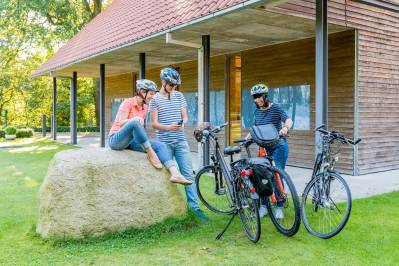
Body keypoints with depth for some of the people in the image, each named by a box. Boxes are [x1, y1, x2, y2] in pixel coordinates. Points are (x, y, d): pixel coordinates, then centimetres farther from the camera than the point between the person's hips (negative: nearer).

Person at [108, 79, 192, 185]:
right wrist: (134, 119, -34)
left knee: (160, 145, -16)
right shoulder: (128, 102, -7)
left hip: (131, 141, 6)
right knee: (135, 122, -37)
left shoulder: (145, 108, 12)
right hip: (116, 140, -6)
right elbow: (121, 123, -16)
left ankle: (175, 174, -34)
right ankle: (151, 154, -29)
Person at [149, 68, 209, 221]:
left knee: (188, 174, 0)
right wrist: (169, 127, -21)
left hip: (181, 141, 3)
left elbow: (185, 116, 11)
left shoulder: (179, 96, 9)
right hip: (164, 142, -2)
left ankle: (195, 206, 3)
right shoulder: (155, 99, 0)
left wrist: (183, 123, -13)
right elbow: (154, 123, -3)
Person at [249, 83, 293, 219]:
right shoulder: (257, 111, 7)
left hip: (278, 146, -5)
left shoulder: (275, 108, -10)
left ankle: (279, 207, 8)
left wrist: (285, 128, -46)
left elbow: (289, 120, -25)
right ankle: (263, 206, 15)